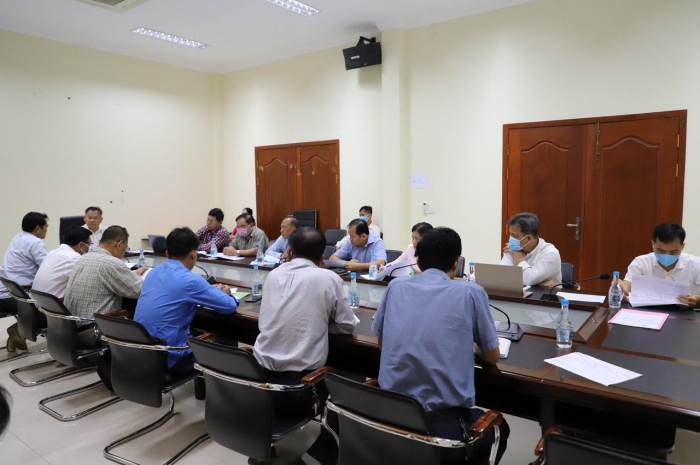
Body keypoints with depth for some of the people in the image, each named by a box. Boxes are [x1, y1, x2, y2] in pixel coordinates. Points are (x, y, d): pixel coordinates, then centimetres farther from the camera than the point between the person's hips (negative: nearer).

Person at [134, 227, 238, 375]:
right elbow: (230, 306, -11)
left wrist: (214, 291, 19)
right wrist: (225, 293, 11)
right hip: (167, 358, -7)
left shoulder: (153, 272, 5)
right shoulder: (190, 280, -18)